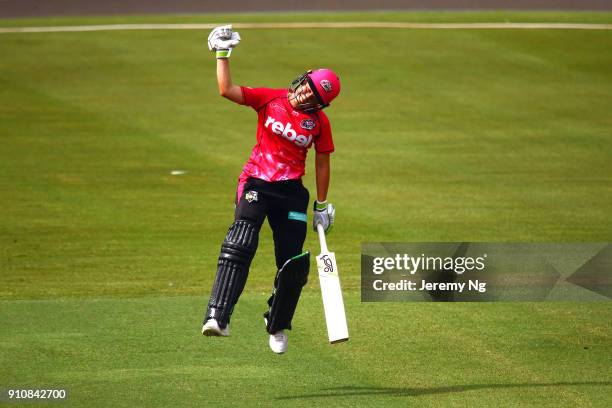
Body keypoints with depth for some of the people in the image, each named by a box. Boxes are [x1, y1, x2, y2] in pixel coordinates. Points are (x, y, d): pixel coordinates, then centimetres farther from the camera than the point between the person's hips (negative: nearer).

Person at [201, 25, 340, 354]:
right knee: (239, 247, -23)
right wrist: (222, 54, -12)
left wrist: (322, 206, 12)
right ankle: (217, 317, -34)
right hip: (256, 183, -2)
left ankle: (277, 327, 26)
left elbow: (322, 163, 10)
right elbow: (226, 90, -7)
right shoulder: (270, 99, 0)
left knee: (294, 265, 1)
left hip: (291, 191, 2)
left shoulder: (319, 122, 2)